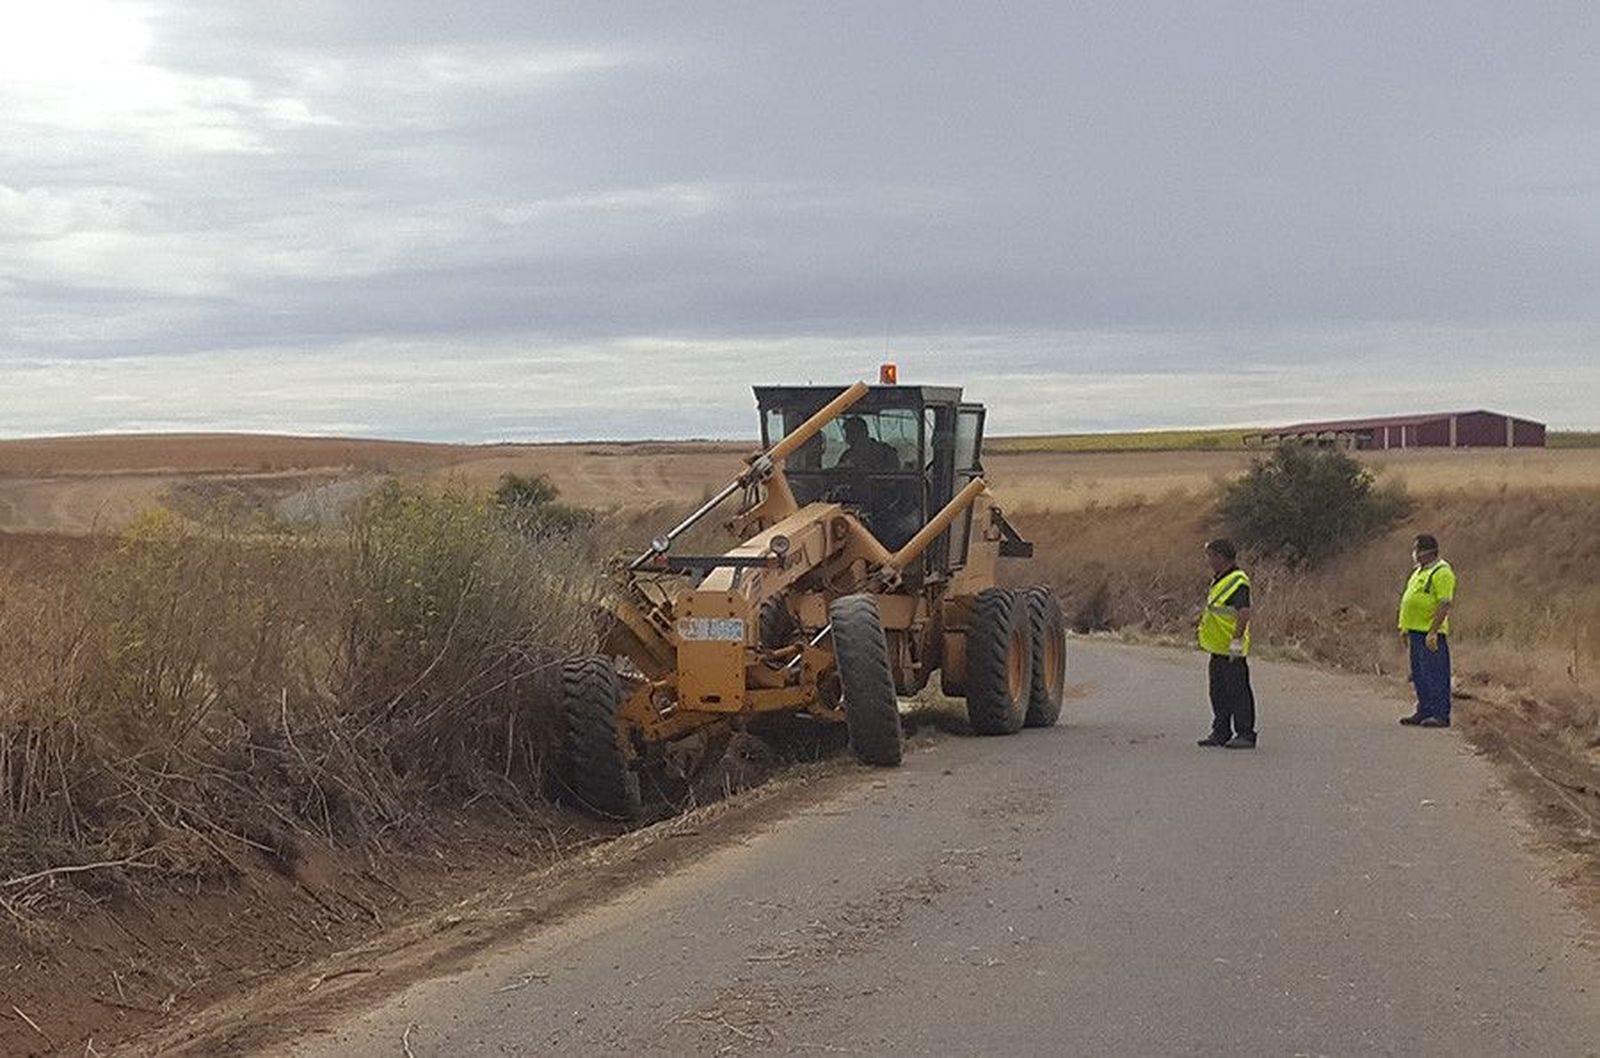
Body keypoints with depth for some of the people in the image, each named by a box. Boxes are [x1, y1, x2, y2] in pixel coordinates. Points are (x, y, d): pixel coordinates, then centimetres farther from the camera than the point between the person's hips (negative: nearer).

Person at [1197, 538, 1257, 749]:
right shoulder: (1218, 580, 15)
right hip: (1218, 647, 10)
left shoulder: (1238, 581, -17)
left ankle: (1245, 734, -1)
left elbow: (1244, 612, -25)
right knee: (1219, 692, 14)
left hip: (1232, 651, -10)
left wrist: (1237, 639, -29)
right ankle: (1221, 731, 22)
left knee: (1238, 691, -5)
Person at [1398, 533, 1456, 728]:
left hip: (1430, 632, -10)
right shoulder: (1420, 571, 18)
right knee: (1420, 675, 13)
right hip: (1417, 631, 10)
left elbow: (1445, 605, -19)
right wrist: (1405, 628, 22)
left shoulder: (1441, 573, -13)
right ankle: (1424, 712, 19)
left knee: (1435, 675, -8)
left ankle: (1441, 715, -6)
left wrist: (1433, 632, -24)